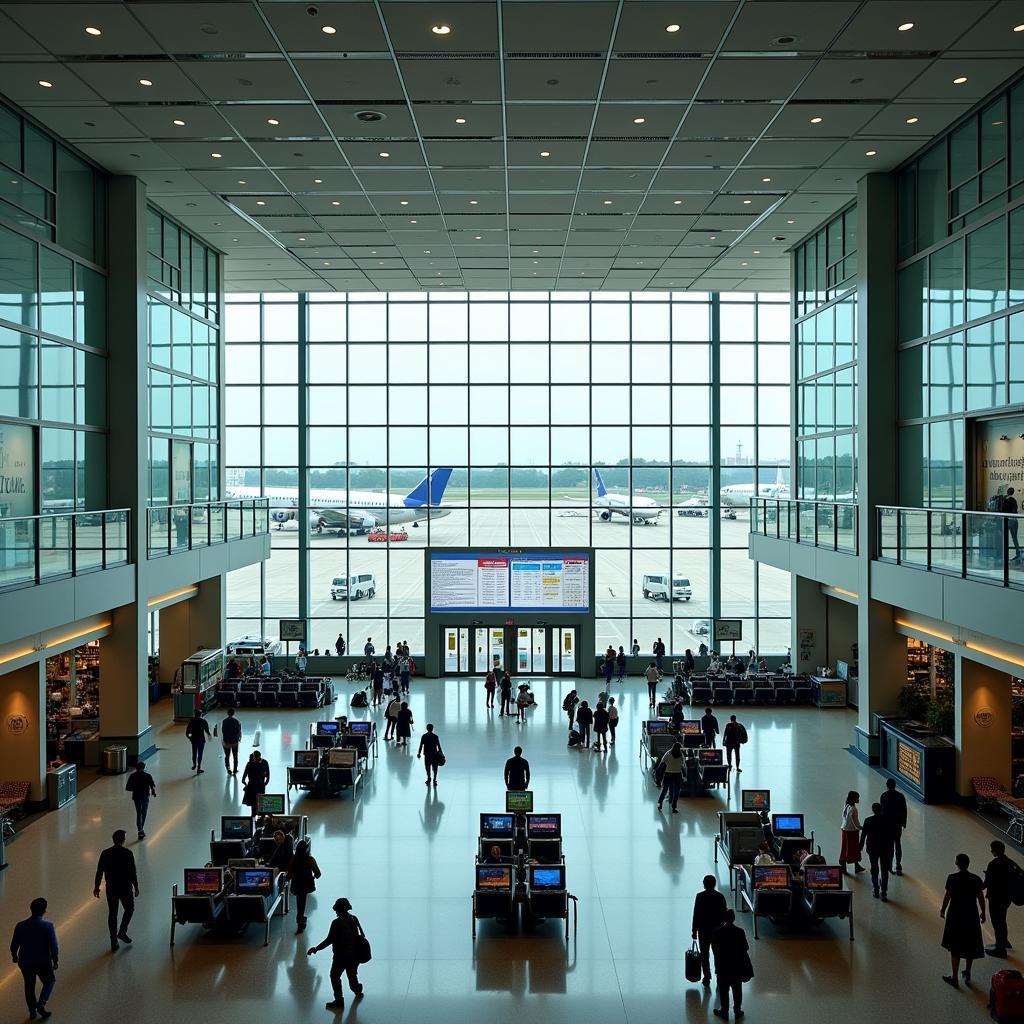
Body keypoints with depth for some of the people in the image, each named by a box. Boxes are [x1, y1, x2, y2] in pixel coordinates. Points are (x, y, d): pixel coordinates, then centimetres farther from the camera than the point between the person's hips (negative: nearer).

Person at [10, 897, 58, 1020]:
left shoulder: (20, 926, -9)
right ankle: (41, 1004, 3)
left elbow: (14, 945, 0)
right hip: (43, 962, -2)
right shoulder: (48, 926, -17)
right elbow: (54, 946, -16)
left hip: (25, 962, 3)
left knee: (29, 985, 22)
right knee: (49, 982, 21)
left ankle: (32, 1012, 29)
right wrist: (55, 961, 0)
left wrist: (14, 956, 20)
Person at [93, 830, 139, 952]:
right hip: (126, 888, -3)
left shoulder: (105, 853, -4)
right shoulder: (128, 853, -13)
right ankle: (122, 932, 9)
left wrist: (96, 887, 12)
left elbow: (99, 872, 1)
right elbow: (133, 872, -11)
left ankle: (114, 943, 13)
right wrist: (136, 887, 0)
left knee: (112, 914, 11)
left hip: (111, 889, 3)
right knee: (129, 909, 21)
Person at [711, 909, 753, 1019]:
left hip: (722, 967, -1)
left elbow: (714, 948, -7)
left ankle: (724, 1011, 23)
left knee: (723, 990, 14)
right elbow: (745, 949, -8)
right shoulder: (740, 932, -17)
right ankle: (738, 1011, 27)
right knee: (737, 989, 17)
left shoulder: (718, 932, -16)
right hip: (737, 967, 1)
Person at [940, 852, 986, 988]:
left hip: (955, 916, -3)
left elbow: (947, 896, -10)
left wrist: (943, 909, 6)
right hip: (972, 915, 3)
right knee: (970, 945, 20)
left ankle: (955, 978, 14)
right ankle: (967, 973, 35)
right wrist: (983, 913, 14)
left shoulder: (952, 878, -15)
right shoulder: (976, 879, -7)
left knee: (955, 947, 8)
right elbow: (981, 898, -1)